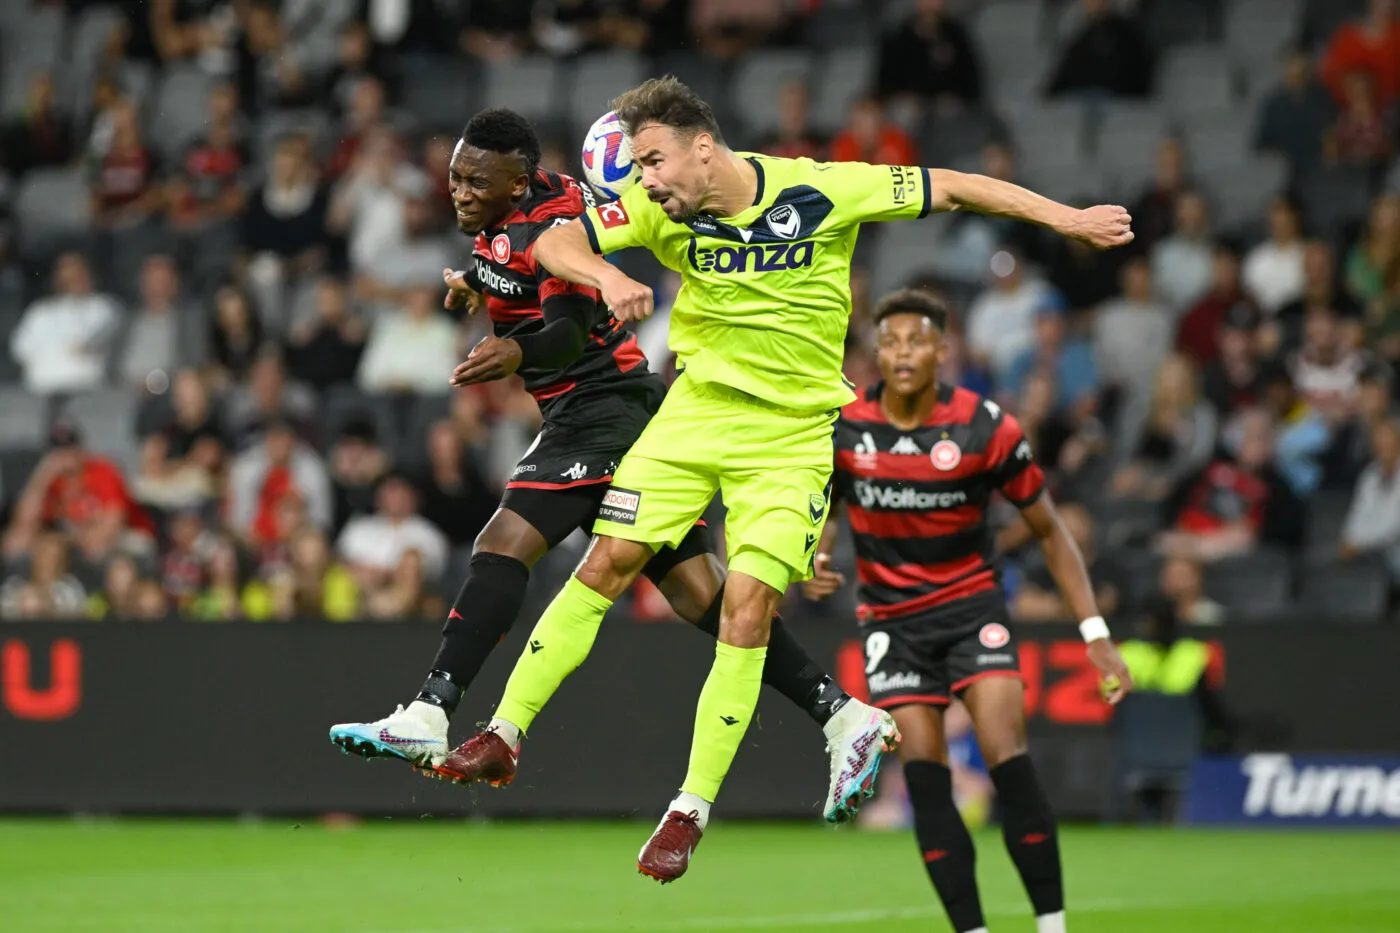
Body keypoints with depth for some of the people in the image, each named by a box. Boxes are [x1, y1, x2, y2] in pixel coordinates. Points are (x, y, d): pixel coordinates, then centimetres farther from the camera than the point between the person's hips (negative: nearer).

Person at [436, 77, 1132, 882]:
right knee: (609, 561, -2)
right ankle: (505, 733, 10)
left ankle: (694, 808, -3)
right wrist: (606, 277, -33)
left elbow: (950, 188, -9)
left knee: (748, 606, -11)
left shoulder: (823, 192, -18)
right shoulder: (663, 211, -10)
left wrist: (1068, 218, -6)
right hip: (697, 410, 3)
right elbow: (555, 242, -11)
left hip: (792, 436, -3)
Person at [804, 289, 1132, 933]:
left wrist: (1095, 634, -6)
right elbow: (820, 510, 13)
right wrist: (814, 562, -11)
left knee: (1007, 759, -17)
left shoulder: (986, 428, -12)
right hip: (891, 616, 2)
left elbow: (1049, 531, -1)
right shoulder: (840, 426, -7)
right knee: (924, 775, -10)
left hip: (972, 602, -2)